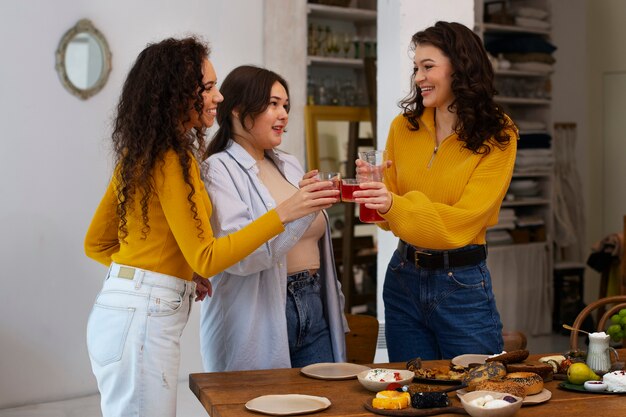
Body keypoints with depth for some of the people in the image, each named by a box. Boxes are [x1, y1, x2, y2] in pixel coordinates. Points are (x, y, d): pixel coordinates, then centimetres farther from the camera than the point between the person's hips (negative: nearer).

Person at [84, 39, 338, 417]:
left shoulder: (138, 153, 13)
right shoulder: (172, 159, -14)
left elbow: (96, 243, 16)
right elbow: (206, 258, -16)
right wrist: (283, 214, -19)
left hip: (123, 311, 9)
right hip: (143, 317, -9)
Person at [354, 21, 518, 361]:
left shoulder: (497, 138, -7)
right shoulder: (403, 127, 2)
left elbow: (463, 221, -16)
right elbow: (389, 215, 7)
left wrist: (394, 204, -28)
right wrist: (373, 187, -14)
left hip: (463, 285, -3)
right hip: (403, 278, 3)